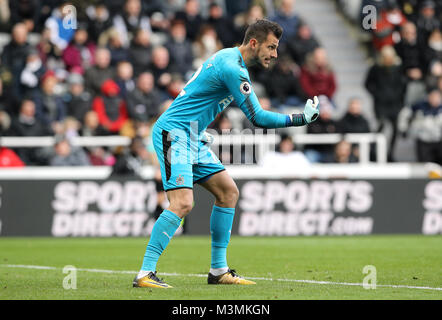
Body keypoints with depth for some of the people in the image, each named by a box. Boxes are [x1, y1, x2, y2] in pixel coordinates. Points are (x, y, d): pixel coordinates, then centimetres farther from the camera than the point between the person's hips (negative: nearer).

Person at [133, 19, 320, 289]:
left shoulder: (229, 58, 14)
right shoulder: (232, 68, -19)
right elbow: (258, 118, -19)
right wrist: (301, 119, -13)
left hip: (193, 137, 11)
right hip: (174, 133, -11)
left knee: (228, 191, 10)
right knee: (183, 203, -22)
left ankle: (218, 270, 13)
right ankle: (145, 274, -22)